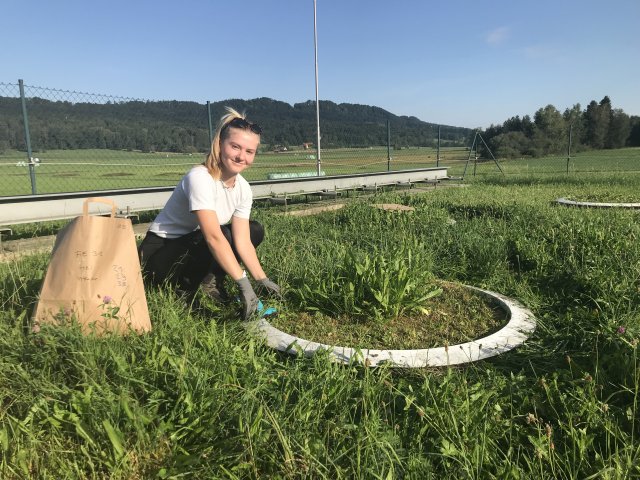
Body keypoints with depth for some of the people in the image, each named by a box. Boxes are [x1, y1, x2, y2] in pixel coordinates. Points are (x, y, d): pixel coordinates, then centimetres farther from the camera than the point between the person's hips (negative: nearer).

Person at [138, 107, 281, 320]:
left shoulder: (243, 188, -6)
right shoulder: (200, 177, -28)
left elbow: (243, 241, -9)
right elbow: (214, 237, -36)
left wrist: (262, 279, -18)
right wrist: (243, 284, -38)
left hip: (197, 248, 7)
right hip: (159, 253, -7)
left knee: (255, 230, -3)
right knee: (223, 234, -32)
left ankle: (211, 280, -4)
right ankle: (183, 288, -10)